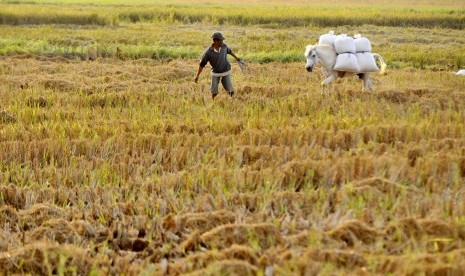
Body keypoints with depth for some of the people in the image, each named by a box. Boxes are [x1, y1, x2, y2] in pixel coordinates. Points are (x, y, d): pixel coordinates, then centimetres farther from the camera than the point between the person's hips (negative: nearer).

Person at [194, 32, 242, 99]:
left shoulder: (224, 46, -9)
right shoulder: (208, 52, -19)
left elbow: (229, 51, 15)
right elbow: (202, 64, -11)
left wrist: (236, 57, 29)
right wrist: (197, 76, -11)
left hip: (226, 72, 2)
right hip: (215, 73, -2)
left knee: (231, 91, -1)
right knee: (214, 92, -5)